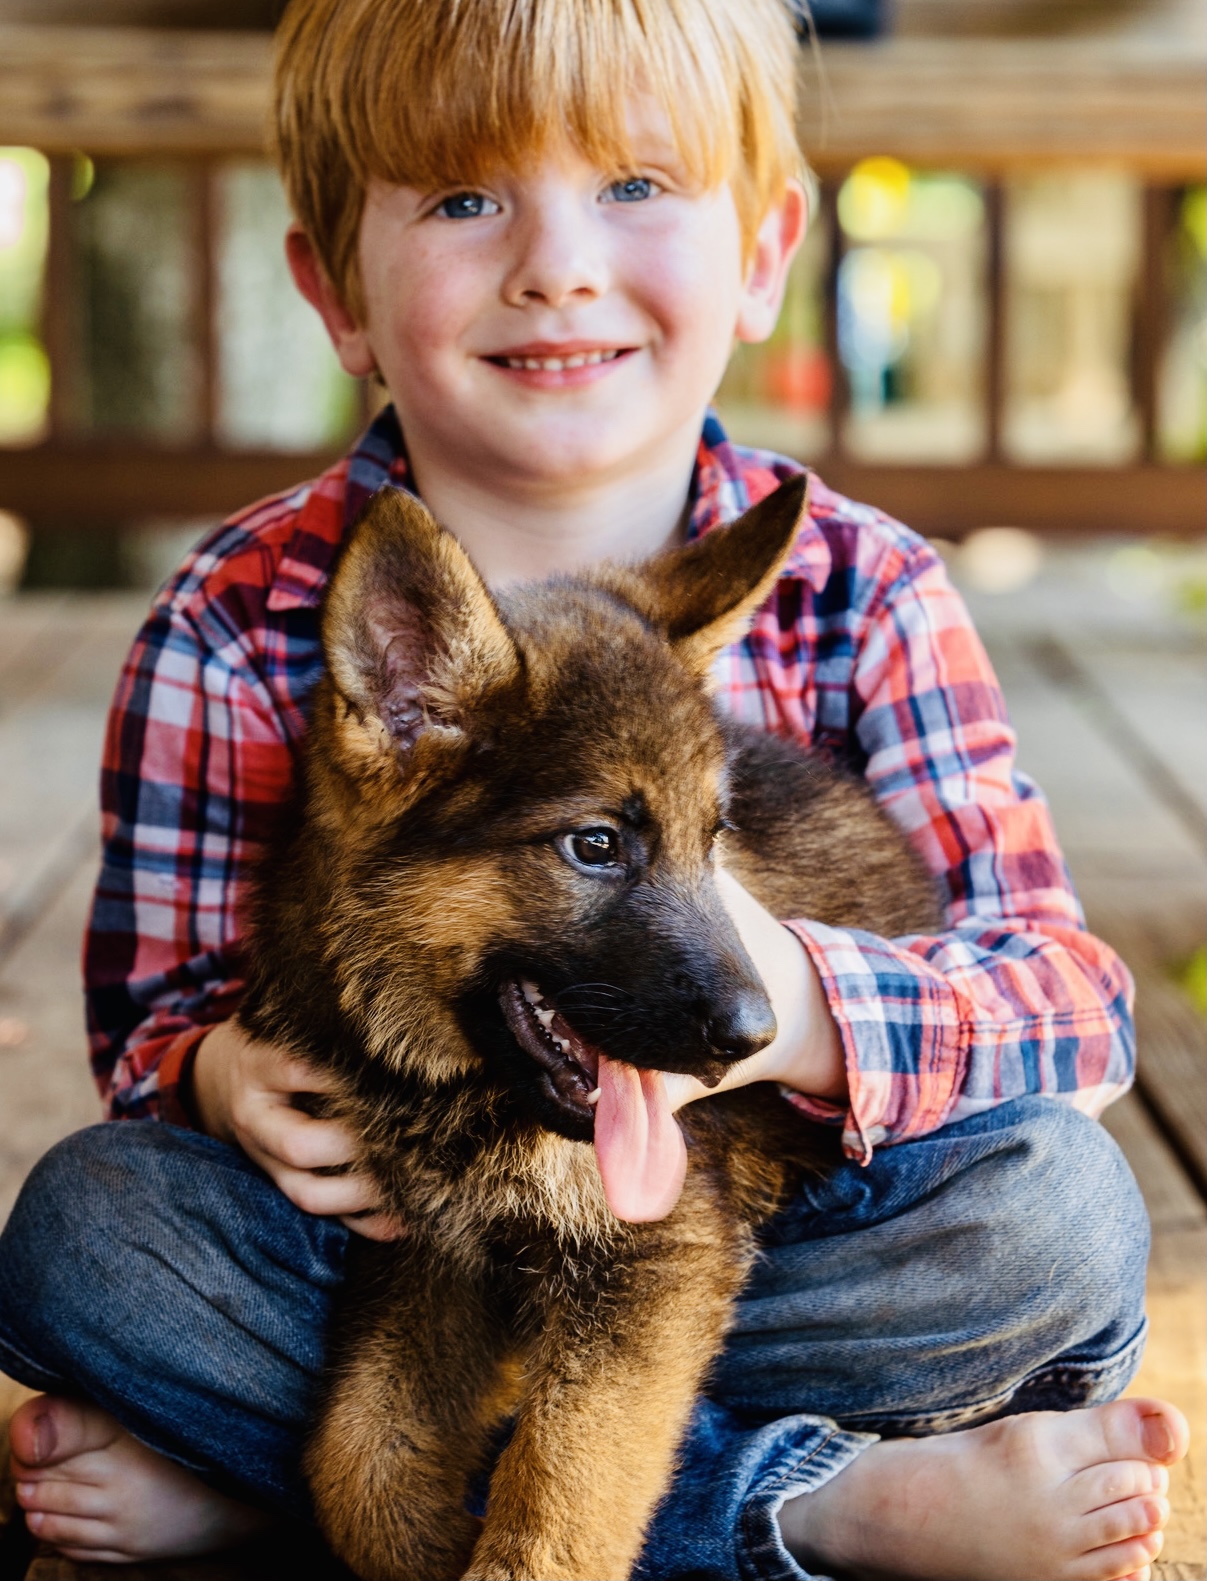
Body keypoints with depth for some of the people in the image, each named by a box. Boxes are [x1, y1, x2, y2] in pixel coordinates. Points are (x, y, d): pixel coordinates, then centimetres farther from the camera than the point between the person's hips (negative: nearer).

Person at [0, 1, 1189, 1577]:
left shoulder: (863, 596, -8)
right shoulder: (242, 624, -8)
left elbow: (1075, 998, -15)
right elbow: (153, 1014, -3)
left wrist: (788, 1002, -36)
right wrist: (229, 1076, -29)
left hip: (754, 1249, 0)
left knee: (1062, 1208, -26)